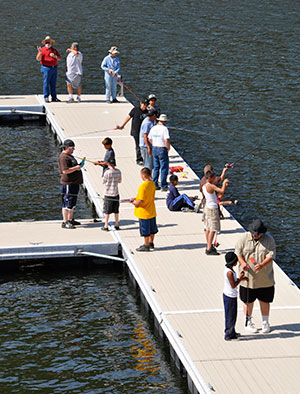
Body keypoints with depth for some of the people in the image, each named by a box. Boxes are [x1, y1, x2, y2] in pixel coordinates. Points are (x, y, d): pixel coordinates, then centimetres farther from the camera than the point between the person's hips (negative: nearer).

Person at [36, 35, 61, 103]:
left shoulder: (54, 50, 15)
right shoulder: (42, 50, -2)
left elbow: (59, 58, 13)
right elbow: (38, 59, -10)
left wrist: (55, 56, -8)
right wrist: (40, 52, -27)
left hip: (54, 68, 5)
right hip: (46, 68, -5)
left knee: (53, 84, 9)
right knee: (46, 83, -6)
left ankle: (54, 97, 14)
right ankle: (46, 97, -4)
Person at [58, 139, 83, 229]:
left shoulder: (69, 155, 17)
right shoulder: (63, 157, -17)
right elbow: (65, 171, -26)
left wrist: (78, 166, 14)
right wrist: (76, 168, -20)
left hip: (74, 183, 11)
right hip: (68, 184, -11)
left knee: (72, 203, 18)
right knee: (67, 203, -8)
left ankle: (70, 220, 27)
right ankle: (65, 222, -6)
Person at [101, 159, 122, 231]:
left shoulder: (107, 172, -18)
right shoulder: (118, 171, -5)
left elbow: (103, 182, -7)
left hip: (108, 194, -4)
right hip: (116, 193, 4)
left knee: (107, 211, 6)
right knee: (116, 211, 14)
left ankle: (106, 226, 11)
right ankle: (117, 225, 21)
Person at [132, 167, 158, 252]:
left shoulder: (143, 186, -26)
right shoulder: (152, 183, 0)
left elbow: (141, 201, -29)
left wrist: (135, 203, -7)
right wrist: (136, 198, 10)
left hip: (144, 212, -8)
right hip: (152, 211, 8)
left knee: (145, 230, 6)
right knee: (152, 229, 19)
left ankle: (146, 246, 17)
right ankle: (151, 243, 34)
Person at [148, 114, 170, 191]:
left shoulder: (153, 128, 4)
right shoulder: (164, 128, -16)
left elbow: (150, 139, 12)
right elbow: (167, 140, -22)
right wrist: (168, 148, -7)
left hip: (154, 149, 7)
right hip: (162, 149, -7)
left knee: (156, 168, 15)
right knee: (164, 168, 1)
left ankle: (155, 185, 16)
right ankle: (164, 186, 2)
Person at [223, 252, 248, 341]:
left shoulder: (228, 269, 5)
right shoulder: (229, 272, -25)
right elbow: (233, 285, -23)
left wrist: (241, 279, 7)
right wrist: (240, 278, -14)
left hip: (228, 295, 10)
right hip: (230, 297, -10)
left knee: (230, 315, 19)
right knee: (231, 316, 0)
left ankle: (231, 332, 30)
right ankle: (229, 335, 8)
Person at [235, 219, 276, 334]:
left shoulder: (269, 239, -6)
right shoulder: (244, 238, -5)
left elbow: (271, 255, -11)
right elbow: (238, 252, -1)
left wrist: (262, 265, -27)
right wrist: (242, 262, -21)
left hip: (264, 277, 0)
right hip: (248, 276, 0)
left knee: (264, 300, 9)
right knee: (248, 300, 9)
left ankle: (265, 323, 24)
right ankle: (248, 322, 25)